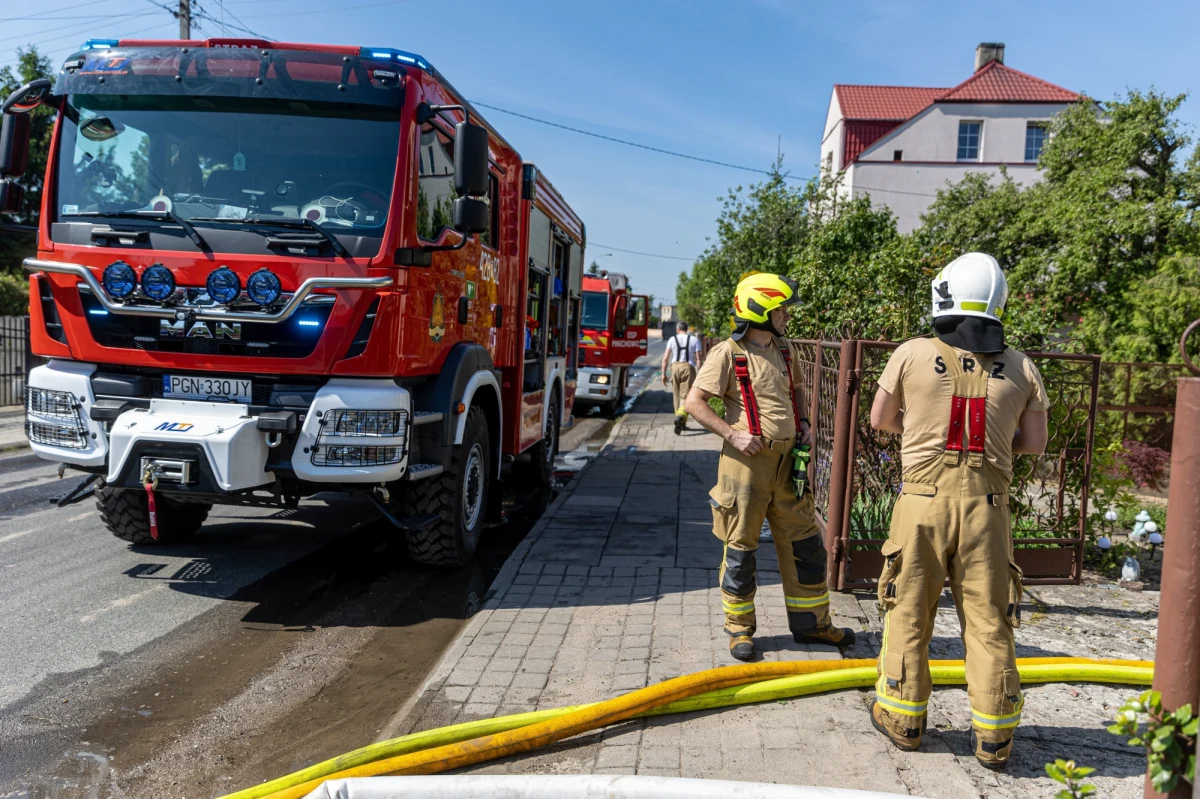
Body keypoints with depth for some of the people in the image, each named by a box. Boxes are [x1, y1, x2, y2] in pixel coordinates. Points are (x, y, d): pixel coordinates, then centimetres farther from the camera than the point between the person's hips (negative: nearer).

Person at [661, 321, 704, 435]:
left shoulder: (672, 339, 8)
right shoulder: (694, 340, 7)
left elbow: (665, 358, 3)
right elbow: (698, 358, 0)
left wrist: (664, 374, 7)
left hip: (675, 367, 1)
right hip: (688, 367, -1)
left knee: (676, 395, 12)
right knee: (685, 396, -3)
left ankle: (681, 423, 19)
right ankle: (681, 417, -29)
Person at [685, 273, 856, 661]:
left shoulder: (785, 350, 11)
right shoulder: (727, 353, -9)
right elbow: (695, 402, -12)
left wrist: (802, 420, 9)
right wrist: (733, 434, -18)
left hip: (787, 460, 7)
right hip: (747, 460, -6)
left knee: (805, 543, 12)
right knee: (740, 548, 4)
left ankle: (811, 622, 26)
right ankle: (739, 628, 18)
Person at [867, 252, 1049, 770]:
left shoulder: (912, 355, -4)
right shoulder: (1021, 369, 2)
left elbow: (880, 420, 7)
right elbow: (1034, 443, 8)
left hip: (924, 500, -1)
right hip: (986, 507, 2)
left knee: (909, 612, 11)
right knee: (989, 622, 9)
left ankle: (903, 718, 23)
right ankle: (993, 738, 18)